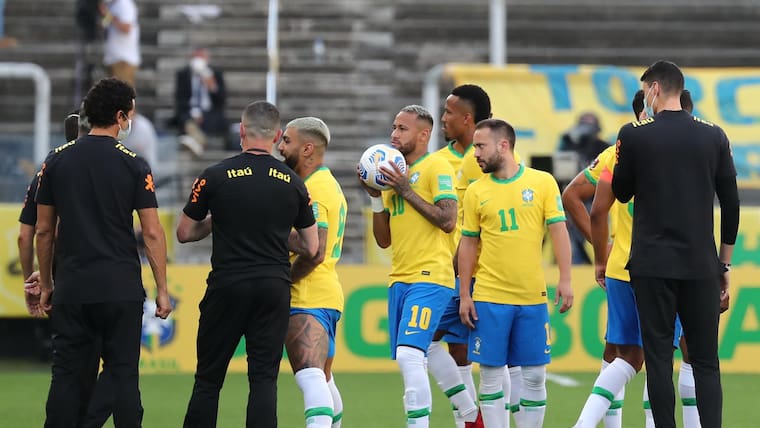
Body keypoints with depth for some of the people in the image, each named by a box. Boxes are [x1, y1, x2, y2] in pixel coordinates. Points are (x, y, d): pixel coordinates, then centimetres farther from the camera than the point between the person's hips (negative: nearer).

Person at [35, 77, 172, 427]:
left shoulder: (57, 160, 4)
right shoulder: (133, 165, -4)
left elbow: (43, 230, 7)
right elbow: (152, 232, -5)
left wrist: (45, 284, 17)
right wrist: (162, 290, 1)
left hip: (71, 287, 2)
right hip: (121, 288, -2)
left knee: (67, 375, 4)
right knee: (123, 373, 2)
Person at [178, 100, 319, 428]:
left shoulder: (215, 176, -4)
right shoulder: (293, 183, 3)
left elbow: (184, 233, 5)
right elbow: (311, 248, 8)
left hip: (227, 287, -1)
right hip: (274, 287, 2)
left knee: (208, 380, 6)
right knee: (264, 379, 1)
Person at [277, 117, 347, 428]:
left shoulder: (314, 190, -14)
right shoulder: (329, 185, 19)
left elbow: (314, 252, -22)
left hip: (308, 299, -11)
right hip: (325, 296, 11)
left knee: (310, 379, -23)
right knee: (323, 380, 20)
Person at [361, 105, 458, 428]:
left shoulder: (436, 167, -4)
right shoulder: (396, 173, 18)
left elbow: (447, 220, -16)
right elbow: (383, 239, 18)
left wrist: (407, 191, -12)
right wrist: (375, 196, 6)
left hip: (430, 278, -9)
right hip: (399, 279, 9)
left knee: (409, 354, -22)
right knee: (409, 362, 8)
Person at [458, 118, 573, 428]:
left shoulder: (542, 182, 0)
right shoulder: (476, 191, 4)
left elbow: (559, 231, -1)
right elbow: (468, 245, 8)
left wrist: (565, 281, -9)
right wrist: (464, 296, 4)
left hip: (533, 297, -1)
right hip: (489, 297, 1)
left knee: (535, 374, 2)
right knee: (491, 374, 1)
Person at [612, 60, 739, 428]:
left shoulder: (634, 135, -4)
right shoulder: (714, 136, 3)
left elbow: (621, 193, 10)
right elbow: (731, 204, 6)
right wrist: (725, 265, 15)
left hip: (652, 265, -2)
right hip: (701, 266, 2)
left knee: (659, 359, 2)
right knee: (705, 362, 4)